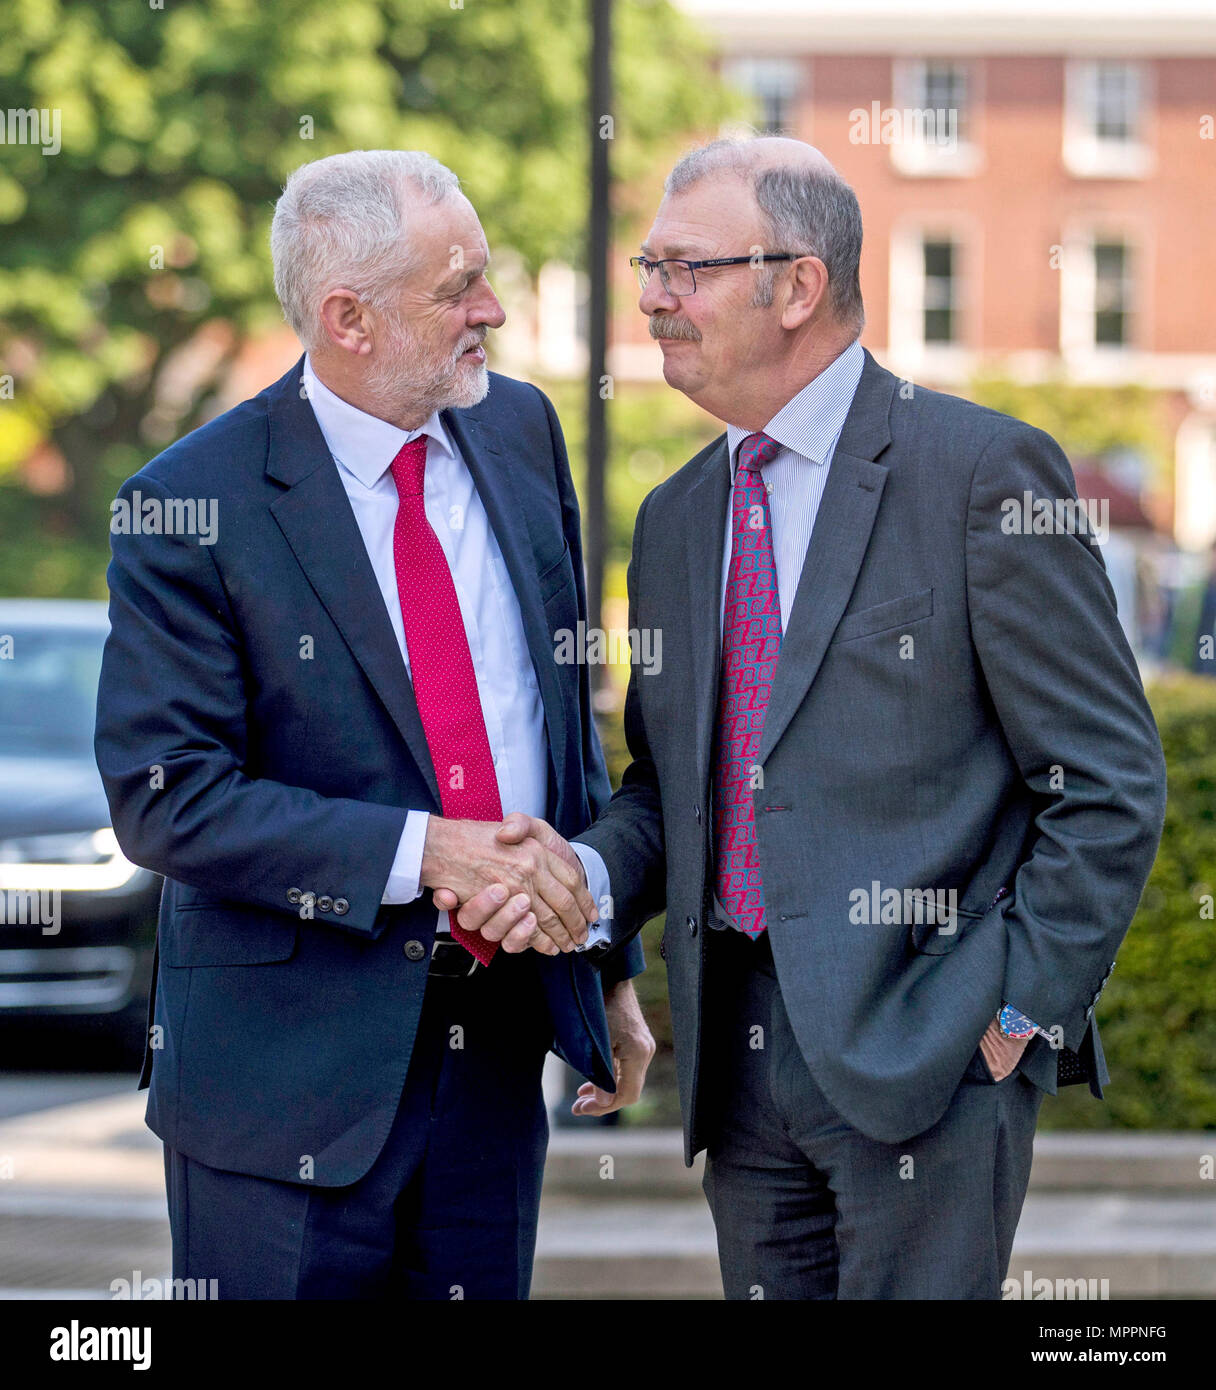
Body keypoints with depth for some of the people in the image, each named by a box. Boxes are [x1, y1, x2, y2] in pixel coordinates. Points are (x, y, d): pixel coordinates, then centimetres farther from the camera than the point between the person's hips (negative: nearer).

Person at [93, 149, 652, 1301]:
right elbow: (165, 803, -16)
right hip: (292, 1065, -5)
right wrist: (424, 852, -21)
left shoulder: (519, 431, 7)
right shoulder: (189, 507, -12)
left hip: (501, 1043, 5)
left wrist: (608, 961, 15)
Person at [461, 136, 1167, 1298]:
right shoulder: (676, 518, 15)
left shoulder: (981, 473, -7)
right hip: (738, 1059, 7)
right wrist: (586, 875, -2)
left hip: (923, 1054, -7)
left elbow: (1111, 781, -8)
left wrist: (1020, 1009, -11)